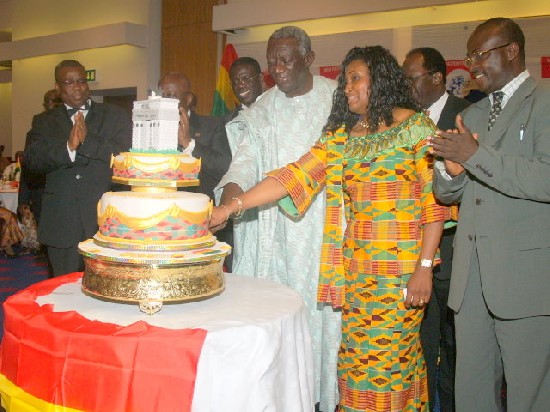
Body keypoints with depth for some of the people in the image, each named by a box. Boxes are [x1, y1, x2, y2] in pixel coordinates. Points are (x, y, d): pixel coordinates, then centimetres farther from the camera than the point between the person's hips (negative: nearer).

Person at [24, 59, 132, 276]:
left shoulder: (116, 116, 8)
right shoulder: (44, 121, 13)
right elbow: (31, 161, -1)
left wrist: (87, 140, -16)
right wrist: (68, 147, -16)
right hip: (62, 225, 2)